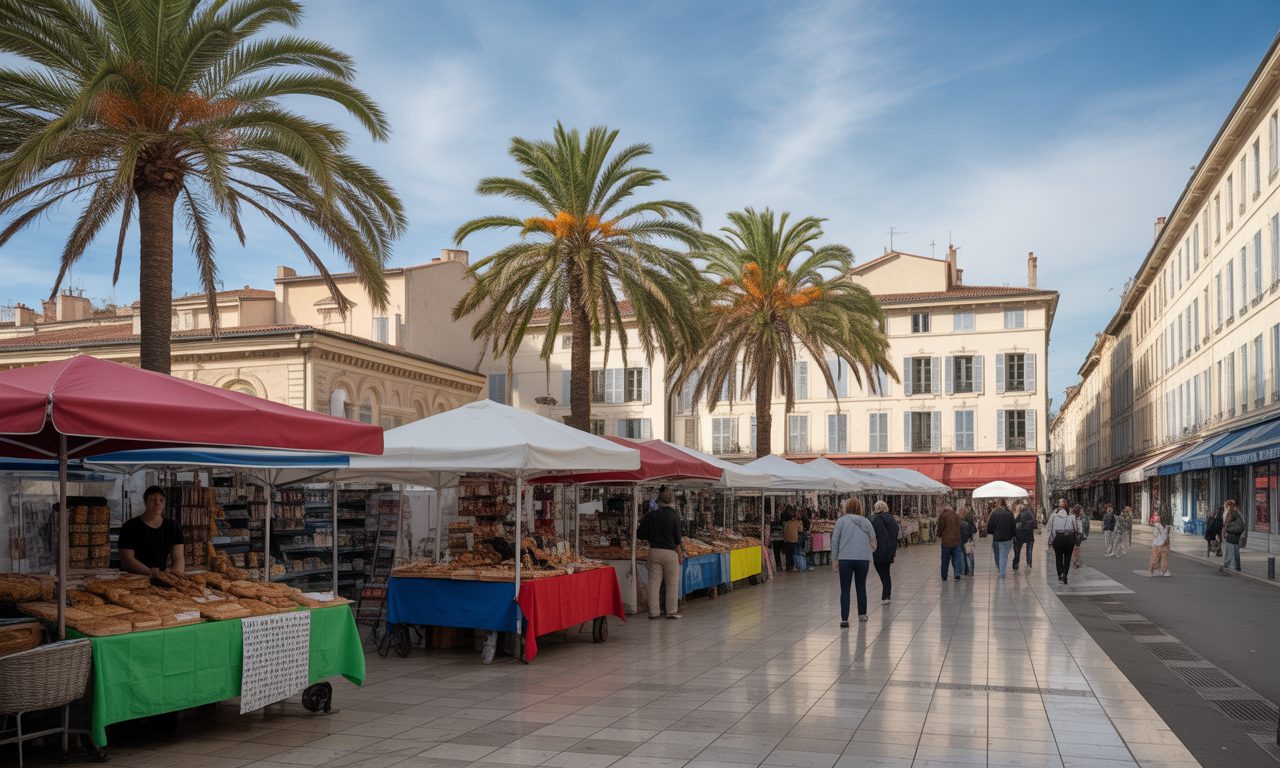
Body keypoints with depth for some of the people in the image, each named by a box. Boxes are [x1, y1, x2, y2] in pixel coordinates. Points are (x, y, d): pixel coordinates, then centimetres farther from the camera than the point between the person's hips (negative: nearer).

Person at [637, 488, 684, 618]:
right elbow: (677, 539, -9)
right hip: (670, 552, -3)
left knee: (654, 582, 9)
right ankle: (672, 611, 13)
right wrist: (679, 542, 11)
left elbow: (639, 534, 4)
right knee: (672, 583, 8)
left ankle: (654, 611, 11)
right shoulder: (674, 517, -10)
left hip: (654, 551, 4)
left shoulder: (650, 515, 0)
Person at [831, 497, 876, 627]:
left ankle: (844, 619, -6)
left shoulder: (842, 521, -1)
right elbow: (873, 541, 12)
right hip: (863, 559, 3)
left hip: (845, 559, -2)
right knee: (861, 587, 18)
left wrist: (835, 559, 2)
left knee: (845, 590, 1)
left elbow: (835, 540, -3)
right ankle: (862, 614, 29)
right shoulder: (866, 521, 7)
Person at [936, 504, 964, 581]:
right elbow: (958, 528, 11)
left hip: (946, 541, -4)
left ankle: (944, 576, 12)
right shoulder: (956, 516, 9)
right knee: (956, 559, 8)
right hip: (956, 541, 4)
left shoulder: (943, 515, -7)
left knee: (945, 560, 7)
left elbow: (940, 526, -8)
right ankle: (958, 574, -5)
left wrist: (939, 536, 6)